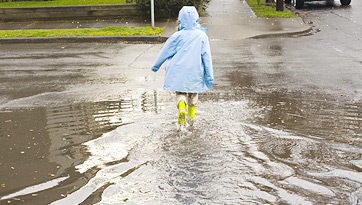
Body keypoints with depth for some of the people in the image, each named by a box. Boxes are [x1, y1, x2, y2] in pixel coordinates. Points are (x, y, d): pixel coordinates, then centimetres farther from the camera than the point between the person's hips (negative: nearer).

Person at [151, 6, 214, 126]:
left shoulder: (177, 36, -5)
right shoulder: (202, 36, -5)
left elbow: (164, 52, 4)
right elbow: (207, 57, -6)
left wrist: (155, 66, 18)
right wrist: (210, 76, -1)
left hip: (178, 71, -1)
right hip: (195, 71, 1)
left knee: (180, 92, 11)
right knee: (193, 93, 22)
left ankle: (182, 108, -17)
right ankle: (191, 115, 30)